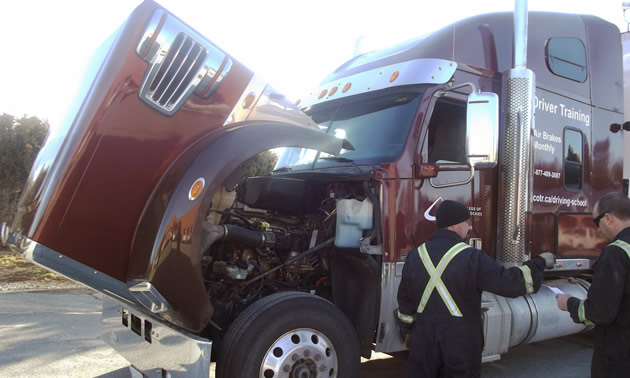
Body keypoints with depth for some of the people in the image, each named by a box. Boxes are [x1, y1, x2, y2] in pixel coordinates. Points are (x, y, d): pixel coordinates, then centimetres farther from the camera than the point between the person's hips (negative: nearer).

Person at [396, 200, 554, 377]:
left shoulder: (415, 256, 1)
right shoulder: (471, 258, -16)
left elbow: (405, 301, 9)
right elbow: (510, 282, -18)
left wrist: (407, 327, 24)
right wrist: (540, 263, -3)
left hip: (424, 340, 4)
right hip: (461, 342, -4)